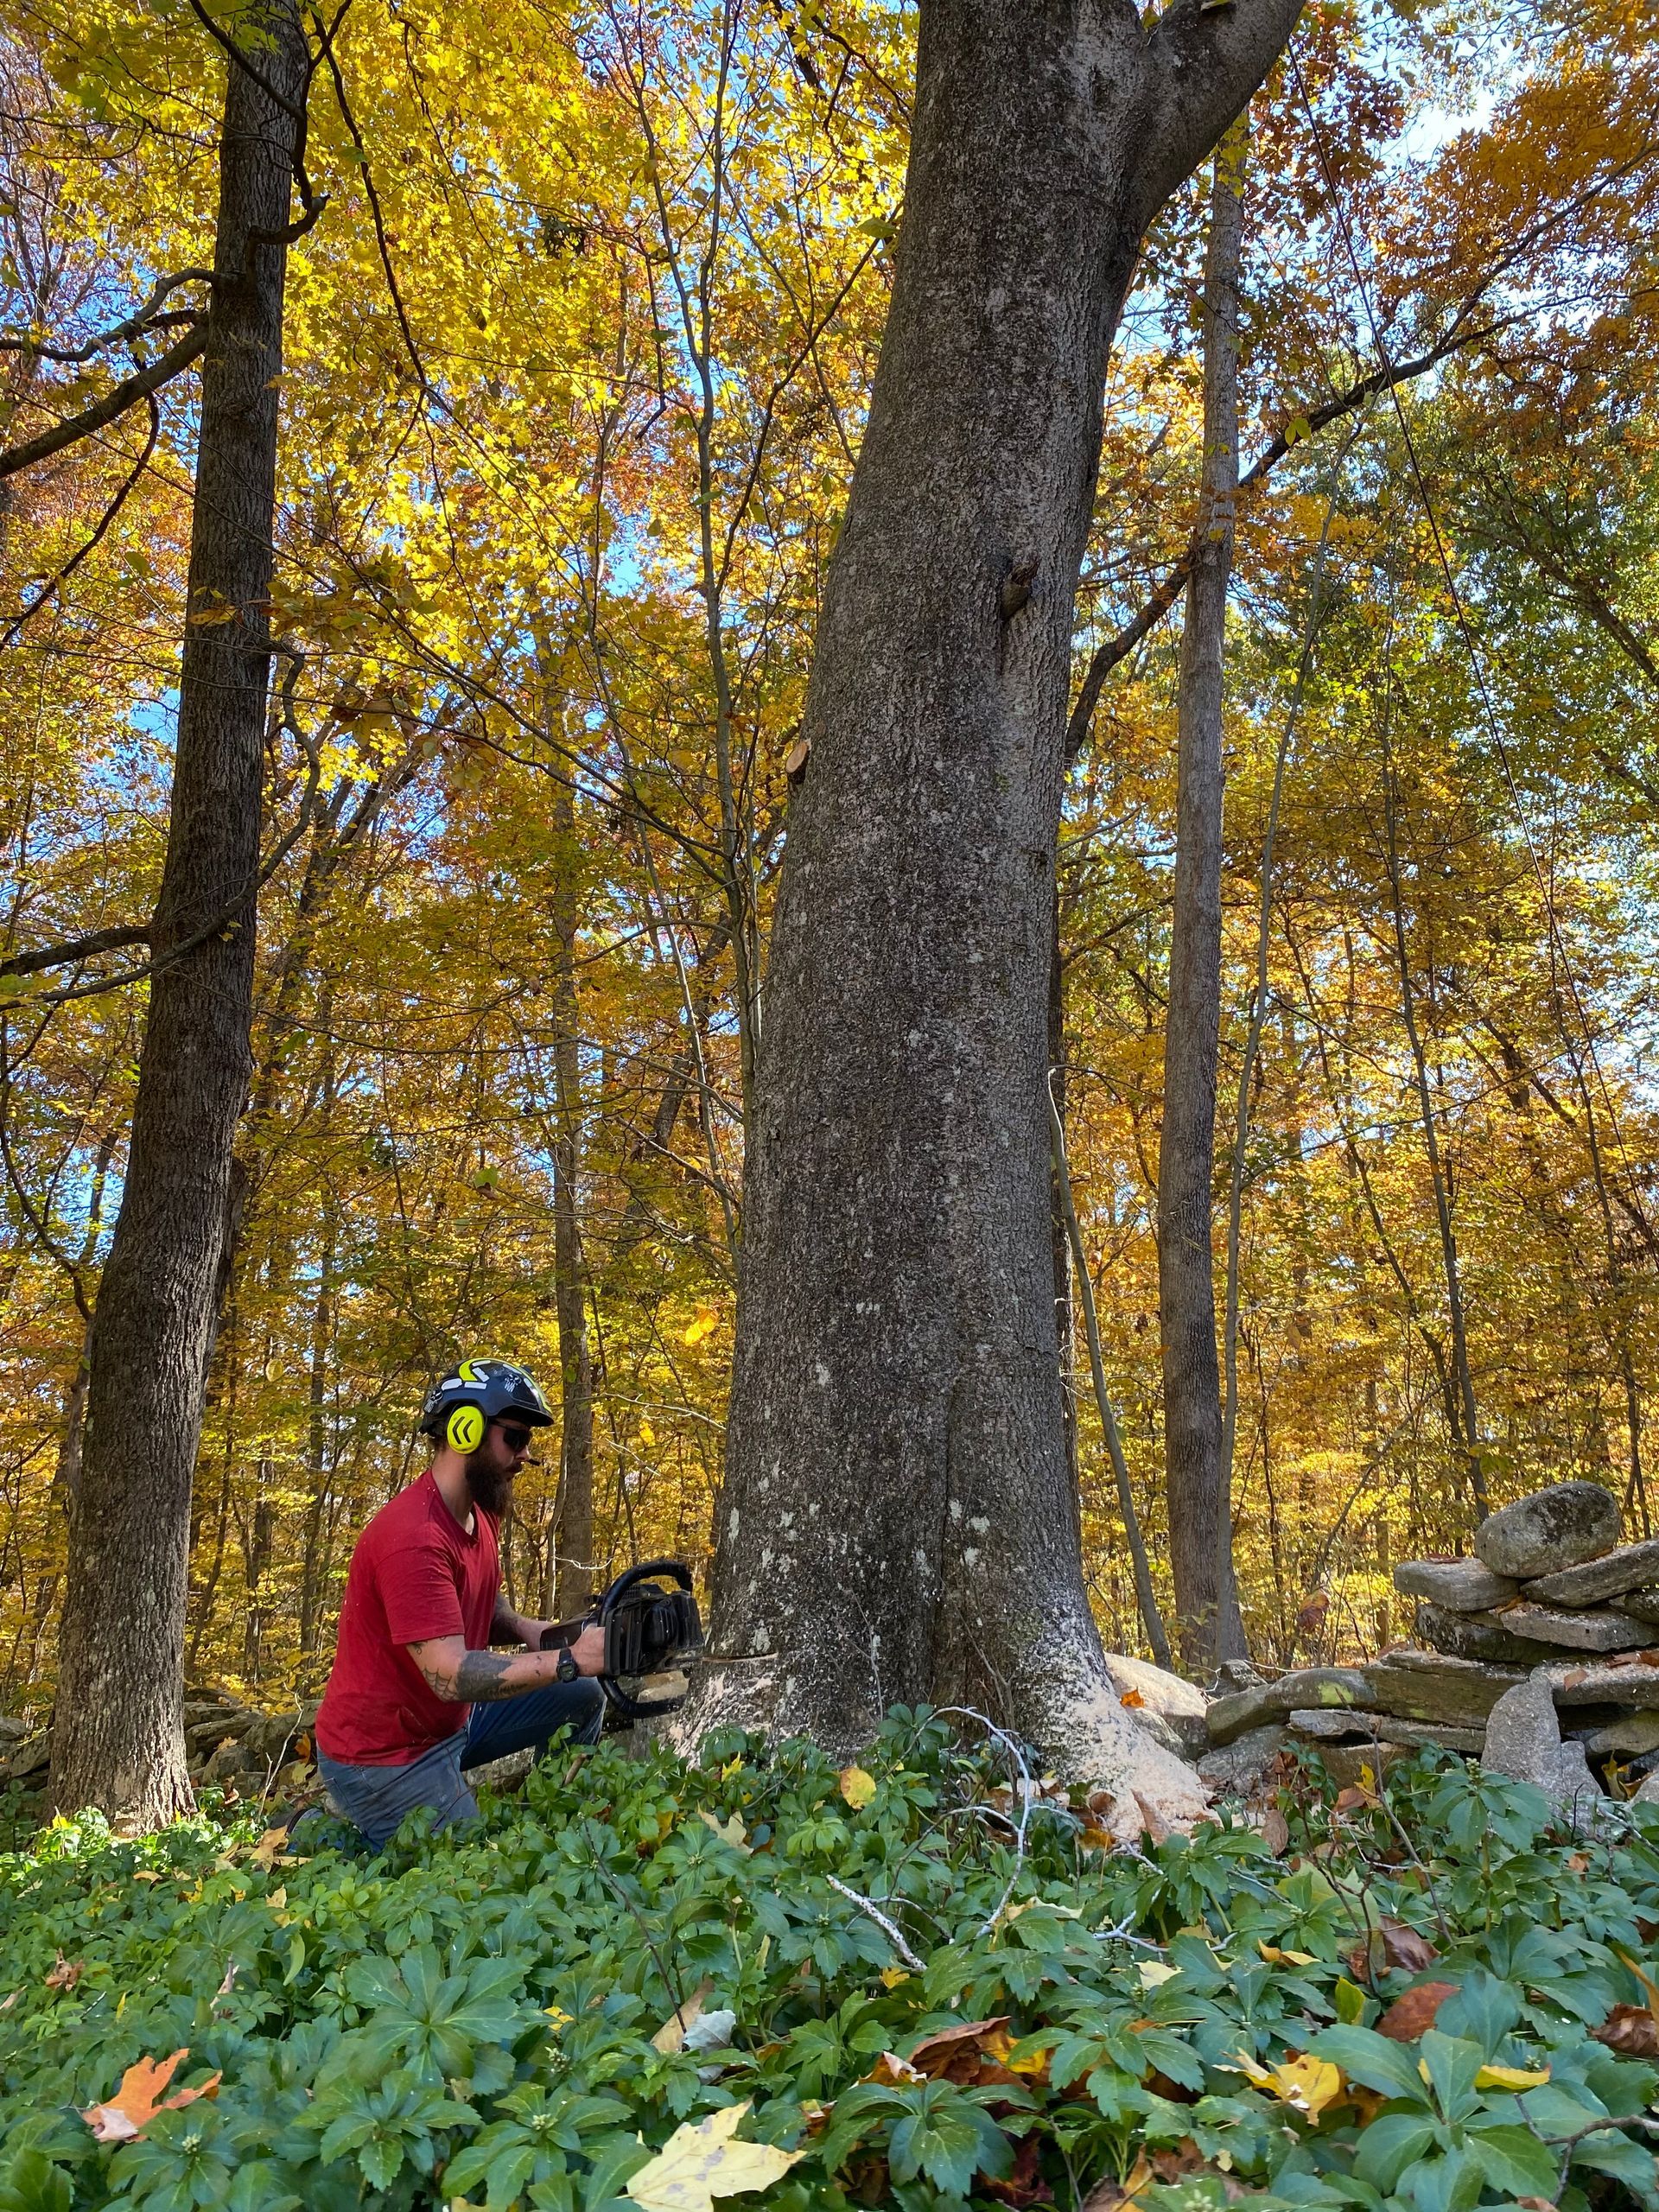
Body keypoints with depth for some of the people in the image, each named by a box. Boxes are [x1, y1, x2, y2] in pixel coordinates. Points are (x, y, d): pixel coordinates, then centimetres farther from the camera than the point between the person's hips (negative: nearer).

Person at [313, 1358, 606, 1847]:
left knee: (582, 1698, 7)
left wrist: (526, 1629, -7)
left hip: (451, 1721, 9)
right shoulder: (414, 1537, -29)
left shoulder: (480, 1514, 1)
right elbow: (451, 1674, -34)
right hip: (385, 1758, -9)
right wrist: (570, 1660, -33)